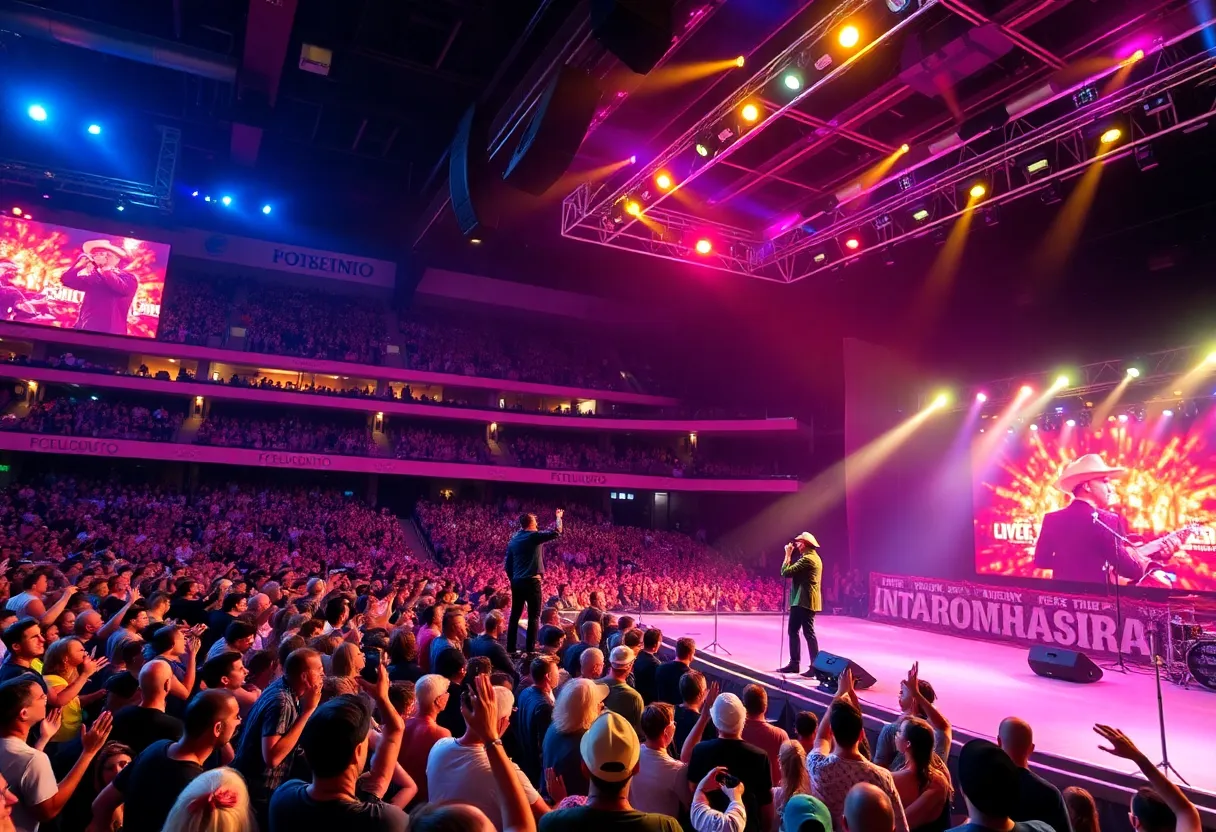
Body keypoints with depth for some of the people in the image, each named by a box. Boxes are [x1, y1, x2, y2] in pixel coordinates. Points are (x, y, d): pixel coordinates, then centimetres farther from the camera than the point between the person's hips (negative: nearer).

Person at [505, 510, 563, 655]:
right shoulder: (534, 536, -8)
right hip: (532, 581, -6)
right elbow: (556, 532, -8)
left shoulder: (513, 539, 11)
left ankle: (510, 648, 13)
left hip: (516, 582, 7)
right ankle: (530, 648, -5)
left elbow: (508, 564, 13)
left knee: (515, 615, 11)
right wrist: (558, 518, 9)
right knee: (534, 616, -1)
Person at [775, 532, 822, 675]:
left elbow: (786, 572, -20)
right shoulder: (814, 558, 17)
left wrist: (788, 554, -9)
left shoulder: (807, 559, -17)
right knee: (793, 631, 15)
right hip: (804, 600, 11)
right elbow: (795, 572, 19)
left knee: (808, 632, -8)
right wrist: (791, 555, 11)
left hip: (803, 600, -11)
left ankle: (815, 667, -5)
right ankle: (794, 663, 20)